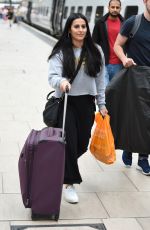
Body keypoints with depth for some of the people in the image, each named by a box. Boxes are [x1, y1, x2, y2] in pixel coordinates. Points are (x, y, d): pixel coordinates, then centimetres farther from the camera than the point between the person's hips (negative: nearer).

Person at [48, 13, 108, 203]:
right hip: (66, 102, -3)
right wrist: (61, 81, -38)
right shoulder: (60, 52, -5)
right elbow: (52, 76, -15)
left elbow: (100, 79, 9)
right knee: (69, 143, -6)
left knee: (82, 144, 8)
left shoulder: (95, 51, 4)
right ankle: (69, 183, 9)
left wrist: (101, 104, 10)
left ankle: (62, 165, 38)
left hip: (86, 103, 3)